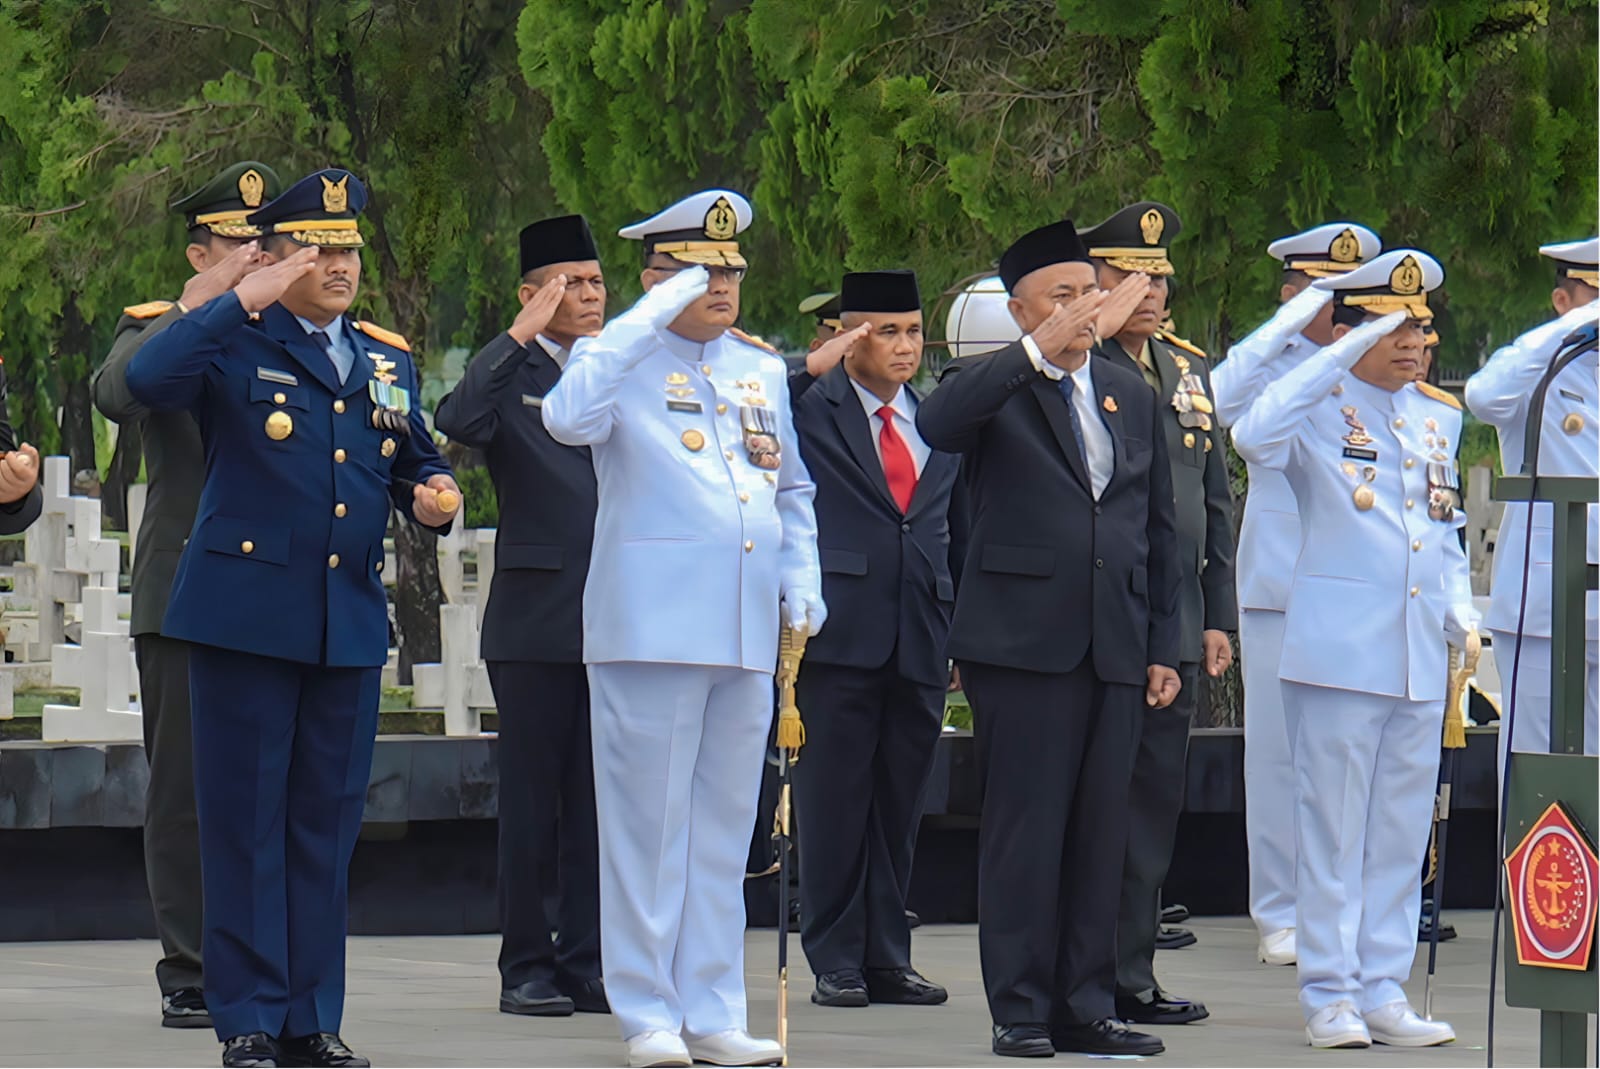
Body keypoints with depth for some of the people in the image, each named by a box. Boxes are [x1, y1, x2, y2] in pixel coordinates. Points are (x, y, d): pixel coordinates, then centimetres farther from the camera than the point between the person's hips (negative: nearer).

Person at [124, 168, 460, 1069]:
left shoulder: (388, 361, 15)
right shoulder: (235, 346, -3)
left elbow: (416, 463, 23)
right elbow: (148, 381, -22)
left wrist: (433, 493, 0)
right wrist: (246, 300, -22)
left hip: (351, 623, 5)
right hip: (246, 614, -5)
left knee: (328, 822, 8)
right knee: (245, 818, -2)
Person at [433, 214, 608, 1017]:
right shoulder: (511, 374, 2)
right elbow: (458, 423, -20)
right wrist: (520, 334, -18)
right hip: (535, 619, -4)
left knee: (598, 800, 5)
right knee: (531, 798, 0)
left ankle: (588, 961, 10)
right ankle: (526, 965, 6)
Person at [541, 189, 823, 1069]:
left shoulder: (762, 369, 17)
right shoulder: (619, 360, -1)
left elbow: (792, 490, 24)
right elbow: (568, 419, -23)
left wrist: (802, 580, 8)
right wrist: (653, 317, -20)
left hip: (749, 632, 6)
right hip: (652, 624, -6)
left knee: (724, 823, 8)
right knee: (648, 820, -3)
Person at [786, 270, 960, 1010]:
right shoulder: (812, 408, 3)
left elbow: (958, 530, 19)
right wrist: (817, 363, -18)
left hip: (920, 640, 4)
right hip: (840, 636, -4)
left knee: (900, 805, 8)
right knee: (834, 803, -1)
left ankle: (887, 958, 14)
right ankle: (835, 962, 4)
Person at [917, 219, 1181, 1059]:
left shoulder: (1131, 395, 17)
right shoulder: (992, 386, 0)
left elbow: (1158, 526, 19)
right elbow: (937, 425, -24)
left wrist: (1163, 645, 14)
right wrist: (1037, 352, -26)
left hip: (1114, 647, 5)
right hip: (1023, 639, -5)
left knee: (1100, 831, 5)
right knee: (1024, 830, -4)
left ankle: (1086, 1006, 11)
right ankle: (1020, 1010, 1)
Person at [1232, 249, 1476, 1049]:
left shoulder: (1439, 418, 14)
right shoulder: (1320, 411, -5)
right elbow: (1254, 438, -28)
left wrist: (1461, 608, 6)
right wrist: (1342, 355, -26)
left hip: (1422, 656, 6)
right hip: (1341, 651, -6)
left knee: (1402, 833, 8)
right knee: (1333, 831, -1)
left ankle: (1382, 990, 14)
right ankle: (1330, 994, 4)